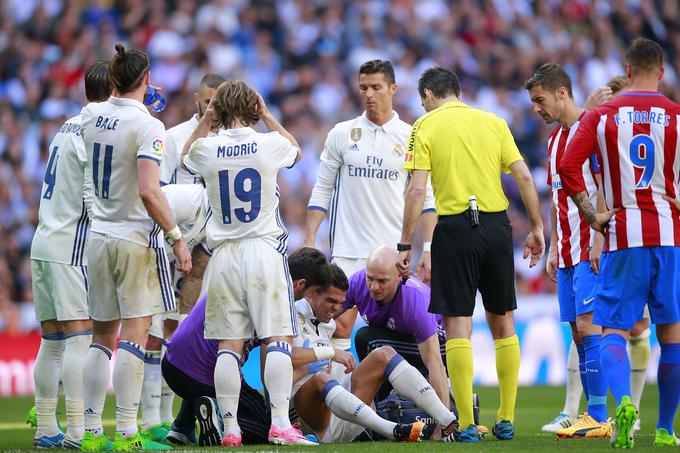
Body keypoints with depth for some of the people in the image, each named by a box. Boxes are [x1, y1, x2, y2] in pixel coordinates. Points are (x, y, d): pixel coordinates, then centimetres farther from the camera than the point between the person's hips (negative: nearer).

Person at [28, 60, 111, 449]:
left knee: (53, 341, 10)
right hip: (72, 246, -9)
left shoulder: (69, 128, 15)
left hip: (45, 243, 9)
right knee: (81, 337, -10)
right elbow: (95, 200, -17)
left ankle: (46, 429, 11)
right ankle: (78, 430, -14)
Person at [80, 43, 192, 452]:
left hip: (98, 235, 6)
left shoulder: (91, 116, 3)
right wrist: (177, 236, -16)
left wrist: (138, 105, 36)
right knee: (134, 334, -5)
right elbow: (148, 192, -23)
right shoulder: (147, 126, -15)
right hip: (136, 238, -6)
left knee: (103, 336, 11)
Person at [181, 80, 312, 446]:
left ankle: (230, 427, 2)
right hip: (265, 249, -2)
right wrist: (267, 116, 19)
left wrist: (205, 120, 17)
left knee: (229, 344, 4)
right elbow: (296, 151, 22)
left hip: (224, 255, 2)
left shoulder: (207, 149, -1)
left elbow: (186, 157, 26)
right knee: (278, 339, -2)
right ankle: (280, 423, -12)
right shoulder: (270, 145, -4)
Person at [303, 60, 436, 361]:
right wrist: (309, 241, 1)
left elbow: (424, 197, 6)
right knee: (340, 326, -8)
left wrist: (428, 248, -2)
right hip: (347, 250, 0)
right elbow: (322, 190, 10)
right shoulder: (341, 134, 7)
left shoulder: (410, 137, 5)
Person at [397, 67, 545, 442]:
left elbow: (416, 190, -6)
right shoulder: (494, 122, 11)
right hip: (496, 224, 3)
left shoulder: (425, 126, 1)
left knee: (457, 325, -1)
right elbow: (524, 177, 5)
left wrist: (405, 245, -4)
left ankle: (467, 425, -6)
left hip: (454, 227, -3)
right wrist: (536, 228, 11)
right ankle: (506, 421, 15)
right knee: (502, 323, 13)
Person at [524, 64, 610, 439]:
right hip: (568, 251, 9)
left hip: (591, 249, -9)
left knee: (588, 326, -13)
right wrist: (553, 249, 18)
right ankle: (593, 415, 5)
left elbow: (604, 188, -14)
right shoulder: (555, 139, 18)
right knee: (578, 333, 5)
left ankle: (598, 418, -14)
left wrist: (598, 242, -19)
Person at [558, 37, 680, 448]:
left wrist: (593, 215, -1)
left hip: (622, 234, 0)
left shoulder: (602, 116, 3)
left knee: (614, 329, 0)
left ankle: (623, 400, -29)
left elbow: (568, 167, -8)